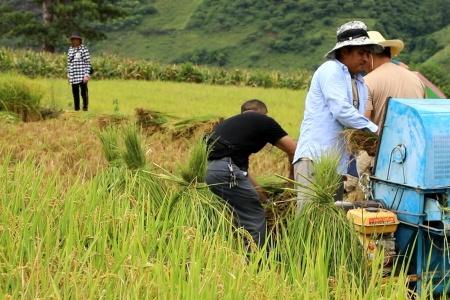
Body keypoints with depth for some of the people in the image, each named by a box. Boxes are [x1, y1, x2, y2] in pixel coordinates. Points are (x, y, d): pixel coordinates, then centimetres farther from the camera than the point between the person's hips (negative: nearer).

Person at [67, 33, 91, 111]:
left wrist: (87, 74, -13)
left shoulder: (83, 49, -4)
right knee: (75, 93, 9)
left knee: (84, 92, -3)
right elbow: (69, 63, 18)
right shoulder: (70, 49, 12)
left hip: (82, 76, -5)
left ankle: (85, 107, 7)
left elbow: (88, 62, -7)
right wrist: (68, 75, 14)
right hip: (73, 76, 5)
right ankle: (76, 108, 18)